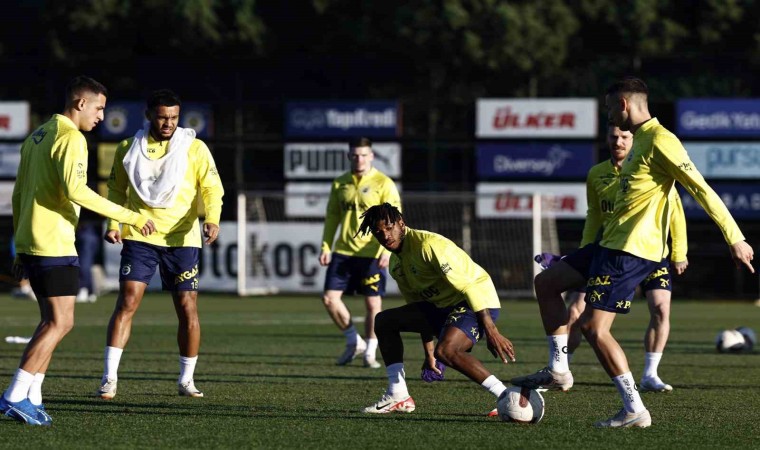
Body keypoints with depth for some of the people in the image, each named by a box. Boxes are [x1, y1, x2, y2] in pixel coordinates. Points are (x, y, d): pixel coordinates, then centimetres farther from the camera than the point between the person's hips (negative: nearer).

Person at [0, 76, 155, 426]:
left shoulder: (37, 137, 17)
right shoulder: (71, 138, -12)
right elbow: (75, 190, -25)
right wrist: (129, 217, -22)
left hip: (29, 243, 9)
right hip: (53, 244, -9)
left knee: (51, 321, 13)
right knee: (60, 322, -7)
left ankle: (32, 399, 9)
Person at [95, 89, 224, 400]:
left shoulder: (194, 149, 1)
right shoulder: (128, 149, 7)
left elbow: (212, 188, -4)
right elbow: (117, 191, 16)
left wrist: (212, 220, -22)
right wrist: (113, 224, 1)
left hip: (182, 239, 0)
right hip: (139, 238, 0)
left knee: (188, 310, 0)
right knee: (127, 303, -12)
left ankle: (186, 380, 16)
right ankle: (110, 378, -11)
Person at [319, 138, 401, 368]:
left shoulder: (384, 184, -5)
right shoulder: (340, 184, 10)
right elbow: (332, 217, 16)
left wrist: (388, 250, -21)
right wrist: (326, 247, 7)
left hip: (372, 254, -4)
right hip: (343, 252, 4)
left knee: (373, 304, -2)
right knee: (330, 298, -3)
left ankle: (370, 353, 13)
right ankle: (354, 342, 16)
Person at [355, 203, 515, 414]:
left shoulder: (428, 245, -21)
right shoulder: (396, 262, 9)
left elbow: (467, 286, -25)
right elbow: (419, 307, 20)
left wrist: (491, 331, -30)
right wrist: (428, 352, 19)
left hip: (478, 301, -10)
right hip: (442, 305, 10)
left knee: (446, 350, -34)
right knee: (384, 321, 10)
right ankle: (398, 396, 8)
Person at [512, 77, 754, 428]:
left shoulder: (659, 141, -16)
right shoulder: (639, 140, 16)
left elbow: (701, 189, -19)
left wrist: (735, 239, -22)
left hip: (632, 250, -11)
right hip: (612, 242, 11)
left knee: (593, 327, -13)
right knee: (545, 282, 16)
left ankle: (635, 410, -9)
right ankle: (558, 370, 18)